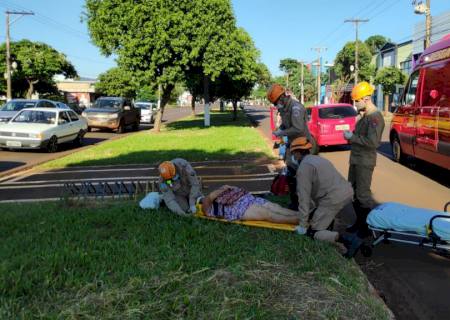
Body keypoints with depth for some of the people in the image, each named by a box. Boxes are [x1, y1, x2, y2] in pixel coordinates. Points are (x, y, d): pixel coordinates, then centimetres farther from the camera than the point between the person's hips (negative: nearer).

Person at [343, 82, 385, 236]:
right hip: (355, 159, 10)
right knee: (353, 191, 17)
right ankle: (360, 221, 30)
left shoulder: (375, 117, -18)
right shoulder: (365, 116, 12)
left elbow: (372, 142, -27)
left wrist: (352, 137, -18)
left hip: (365, 161, -10)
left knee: (363, 194, -3)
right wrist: (351, 135, 3)